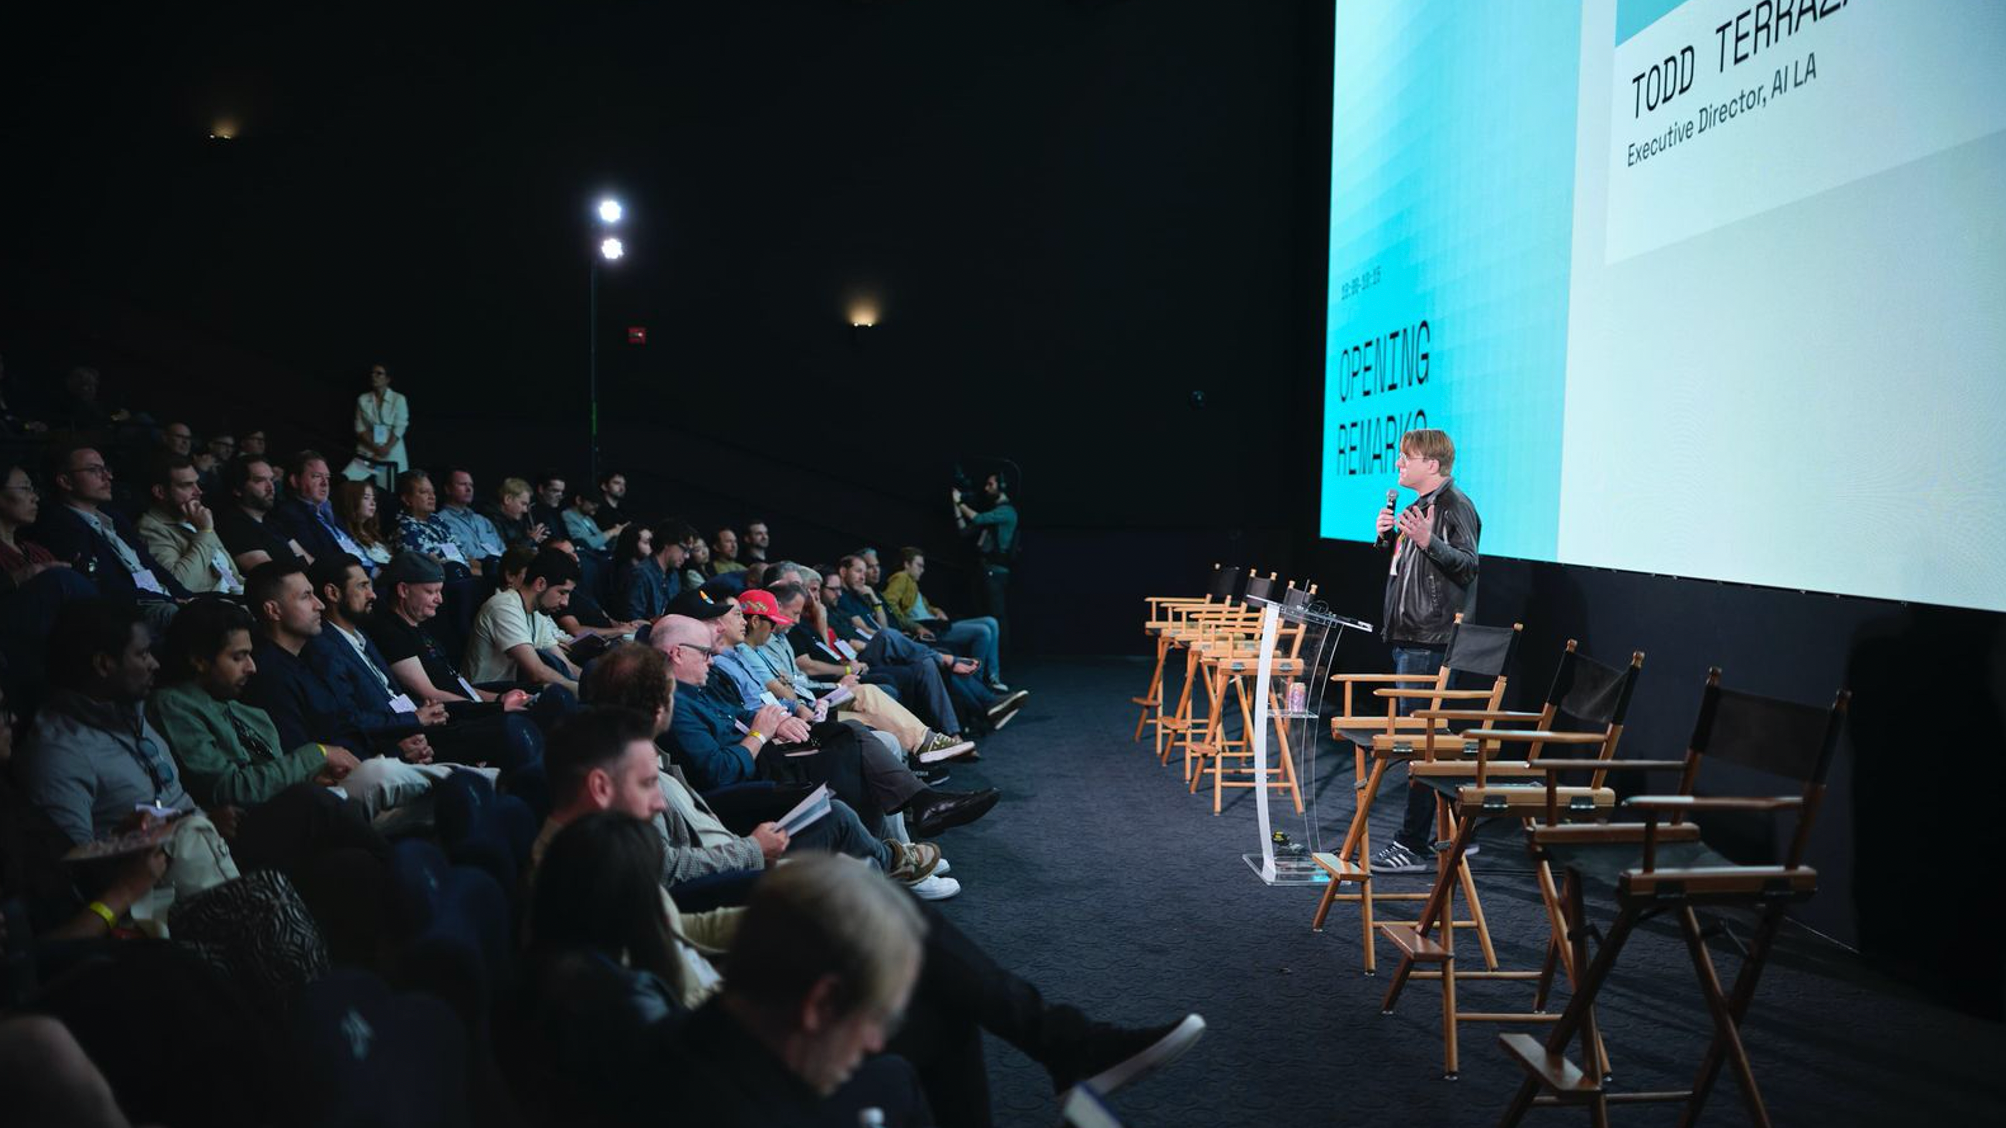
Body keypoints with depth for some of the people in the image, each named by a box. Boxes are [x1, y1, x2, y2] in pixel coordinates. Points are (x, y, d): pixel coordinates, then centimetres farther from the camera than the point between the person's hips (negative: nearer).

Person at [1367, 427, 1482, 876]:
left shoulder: (1455, 505, -11)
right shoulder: (1417, 505, 19)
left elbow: (1468, 566, -19)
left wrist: (1428, 541, -32)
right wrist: (1388, 537, 9)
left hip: (1433, 641, -10)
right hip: (1409, 637, 10)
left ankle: (1414, 846, -3)